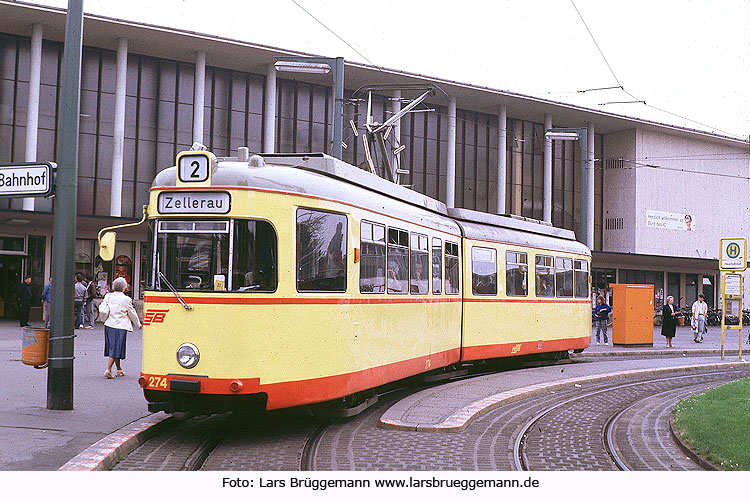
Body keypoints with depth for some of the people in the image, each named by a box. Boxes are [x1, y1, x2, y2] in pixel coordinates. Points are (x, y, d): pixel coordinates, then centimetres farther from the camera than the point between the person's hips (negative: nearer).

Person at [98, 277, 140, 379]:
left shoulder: (108, 296, 1)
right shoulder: (126, 299, -8)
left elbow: (102, 310, -2)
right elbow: (132, 314, 1)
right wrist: (138, 324, 16)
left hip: (109, 325, 5)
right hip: (120, 327, -5)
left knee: (113, 347, 15)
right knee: (116, 348, -1)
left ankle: (119, 370, 26)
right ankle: (108, 370, -10)